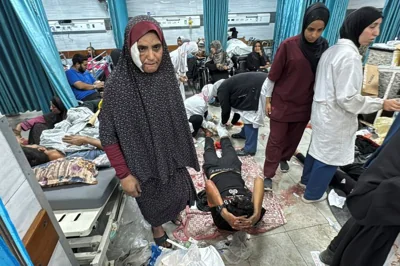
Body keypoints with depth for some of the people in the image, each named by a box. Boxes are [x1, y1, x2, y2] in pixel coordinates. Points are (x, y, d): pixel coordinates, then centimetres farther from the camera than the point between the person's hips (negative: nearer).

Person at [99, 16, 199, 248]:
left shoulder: (166, 76, -10)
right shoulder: (117, 86, -25)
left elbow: (178, 120, 1)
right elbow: (109, 137, -18)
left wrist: (183, 151, 8)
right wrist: (124, 174, -16)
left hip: (172, 154, 5)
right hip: (144, 161, -4)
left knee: (178, 191, 27)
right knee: (153, 200, 21)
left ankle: (175, 213, 62)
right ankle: (158, 231, 54)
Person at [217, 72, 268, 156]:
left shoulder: (222, 89, 2)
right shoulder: (230, 84, 29)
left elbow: (226, 108, 3)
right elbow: (239, 105, 34)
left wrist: (223, 122, 22)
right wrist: (233, 122, 40)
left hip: (259, 88, -10)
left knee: (251, 118, -3)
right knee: (247, 114, 24)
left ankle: (250, 149, 4)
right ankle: (244, 134, 42)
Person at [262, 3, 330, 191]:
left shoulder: (324, 47, 0)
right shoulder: (288, 45, -13)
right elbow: (273, 74, -8)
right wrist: (268, 99, -6)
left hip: (305, 104, 4)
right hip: (282, 101, -4)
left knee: (294, 137, 18)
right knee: (276, 140, 2)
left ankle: (284, 159, 43)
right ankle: (268, 175, 14)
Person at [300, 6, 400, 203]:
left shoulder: (333, 50, 7)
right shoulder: (350, 56, -22)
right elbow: (347, 99, -24)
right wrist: (381, 104, -14)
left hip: (323, 112, 9)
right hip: (335, 119, -9)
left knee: (318, 149, 24)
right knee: (329, 158, 8)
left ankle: (307, 179, 44)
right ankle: (312, 194, 26)